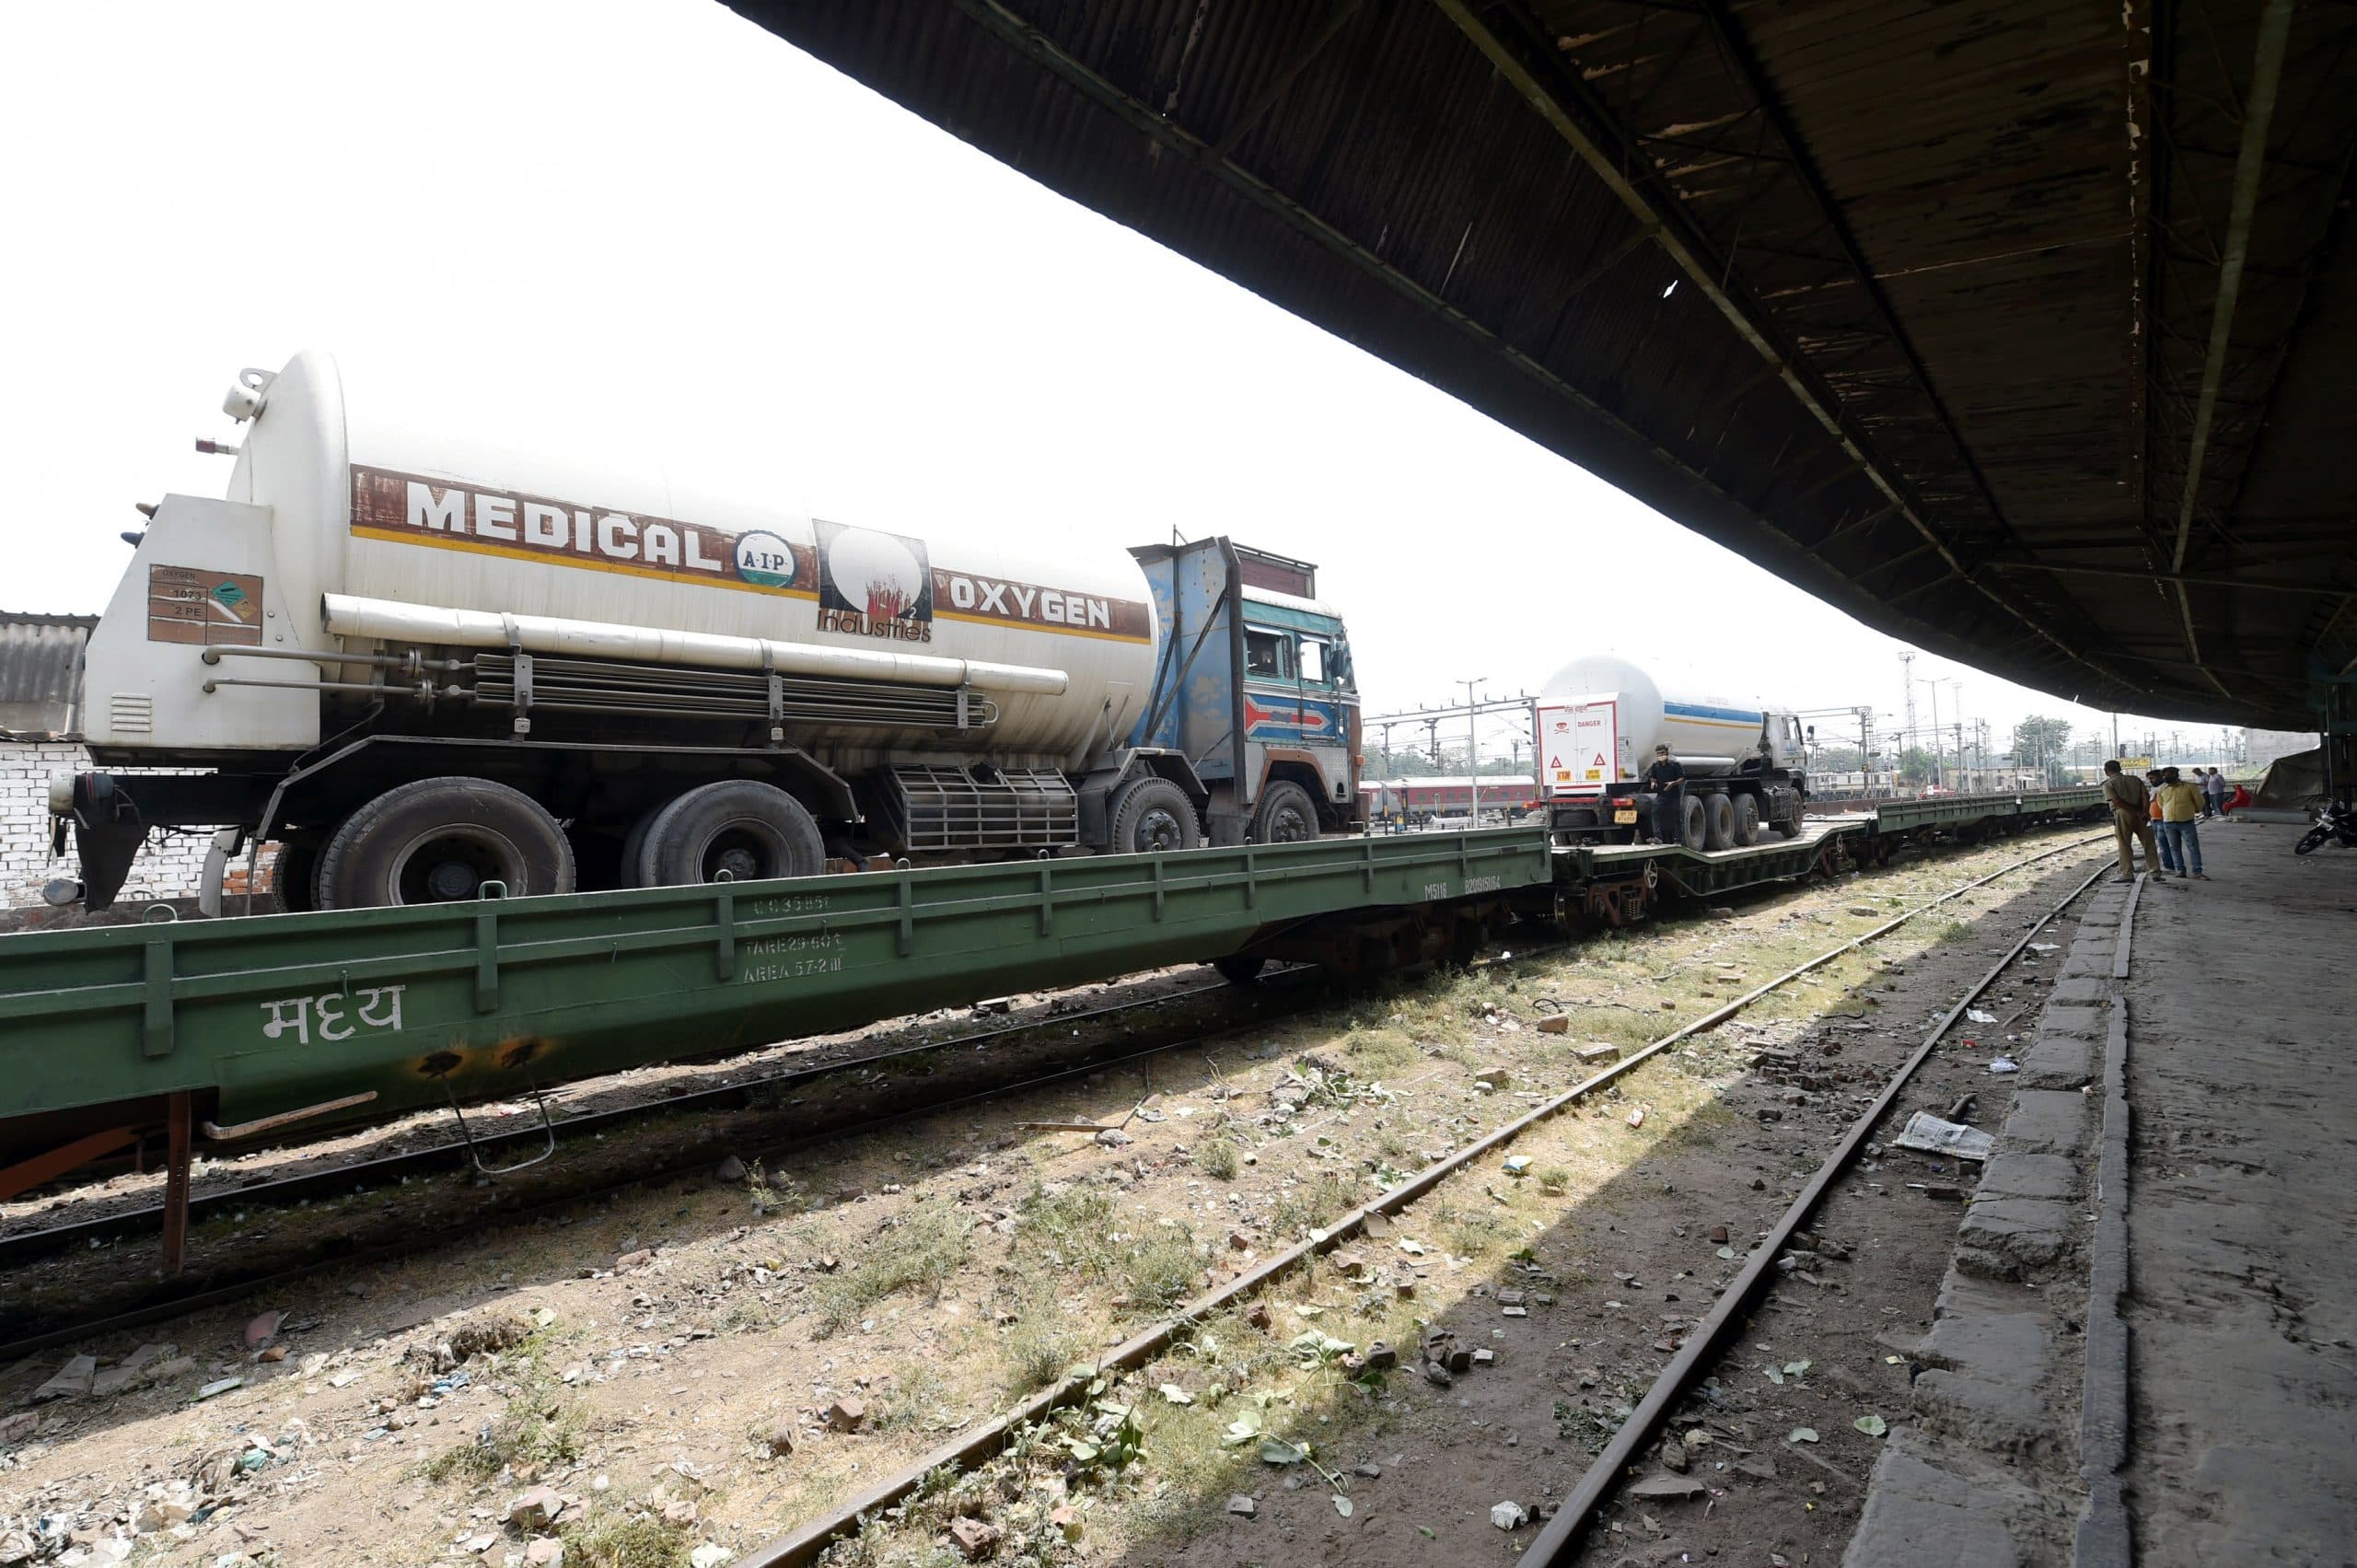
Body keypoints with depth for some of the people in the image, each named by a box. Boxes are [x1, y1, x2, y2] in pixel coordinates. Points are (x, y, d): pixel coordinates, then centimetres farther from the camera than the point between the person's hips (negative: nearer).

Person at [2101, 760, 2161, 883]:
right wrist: (2144, 812, -6)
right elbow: (2146, 796, -1)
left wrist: (2135, 812, -10)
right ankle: (2155, 872, 9)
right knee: (2148, 844, 9)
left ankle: (2127, 874, 4)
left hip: (2122, 815, -4)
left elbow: (2118, 802, -13)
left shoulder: (2108, 784, -1)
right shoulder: (2135, 779, 11)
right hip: (2140, 815, 4)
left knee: (2125, 846, 2)